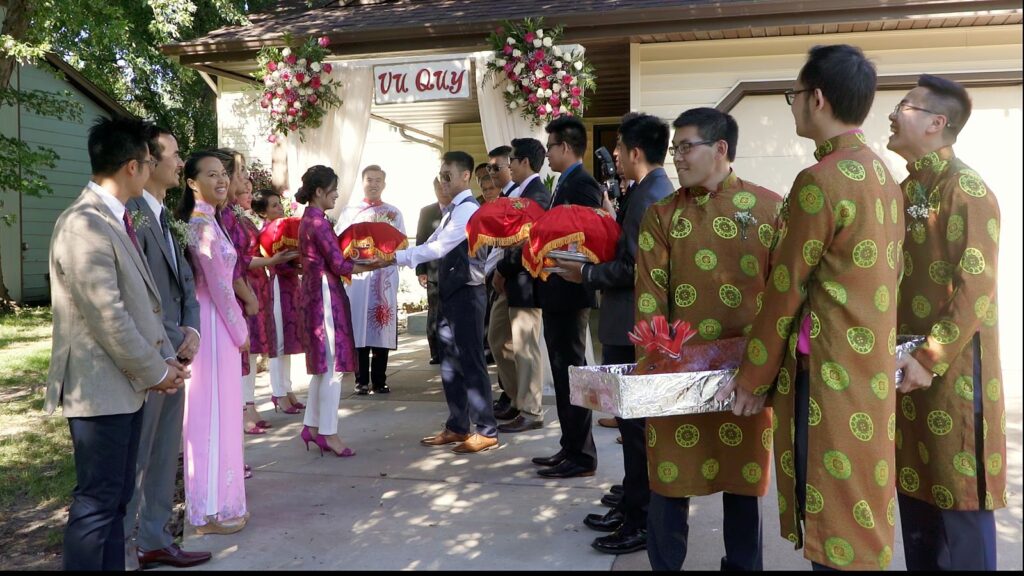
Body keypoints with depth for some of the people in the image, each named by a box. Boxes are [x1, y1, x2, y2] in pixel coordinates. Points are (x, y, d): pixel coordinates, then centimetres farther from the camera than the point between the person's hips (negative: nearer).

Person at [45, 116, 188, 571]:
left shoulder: (115, 219, 12)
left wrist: (166, 357, 7)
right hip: (101, 388, -10)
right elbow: (108, 317, -22)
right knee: (96, 503, 0)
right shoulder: (84, 224, -20)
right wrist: (155, 371, -12)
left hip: (126, 384, 10)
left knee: (116, 498, 17)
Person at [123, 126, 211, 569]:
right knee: (133, 461, 3)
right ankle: (122, 551, 16)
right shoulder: (131, 214, -14)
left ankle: (154, 540, 28)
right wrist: (174, 342, -13)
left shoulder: (166, 218, 15)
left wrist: (190, 330, -1)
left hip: (172, 356, 9)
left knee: (164, 458, 15)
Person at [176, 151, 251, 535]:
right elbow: (218, 284, -18)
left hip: (213, 322, 10)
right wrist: (241, 332, -9)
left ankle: (216, 500, 27)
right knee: (214, 414, -2)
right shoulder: (203, 223, -16)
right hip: (214, 324, -10)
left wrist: (237, 329, 14)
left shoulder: (203, 219, 13)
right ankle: (210, 511, 7)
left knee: (216, 414, 15)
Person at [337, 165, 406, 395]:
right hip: (357, 275, 0)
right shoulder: (350, 212, 12)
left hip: (384, 276, 0)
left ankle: (379, 380, 9)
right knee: (359, 329, -1)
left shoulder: (393, 212, 12)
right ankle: (362, 380, 7)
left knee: (382, 328, 1)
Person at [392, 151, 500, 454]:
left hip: (466, 293, -10)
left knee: (470, 361, -5)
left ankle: (486, 431, 4)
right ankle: (457, 427, 23)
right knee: (450, 361, 13)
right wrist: (397, 256, 3)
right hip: (451, 292, 10)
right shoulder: (453, 210, 16)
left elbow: (439, 247, -23)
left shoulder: (468, 209, -15)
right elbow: (432, 245, 15)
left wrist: (398, 256, -22)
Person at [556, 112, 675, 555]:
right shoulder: (654, 189, 14)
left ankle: (642, 522, 10)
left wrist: (586, 275, -12)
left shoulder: (649, 195, -18)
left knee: (636, 423, -2)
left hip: (633, 327, -11)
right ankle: (633, 505, 30)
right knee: (634, 419, 17)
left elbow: (632, 267, -23)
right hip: (632, 323, 11)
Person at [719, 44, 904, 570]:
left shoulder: (820, 181, -18)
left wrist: (752, 377, -5)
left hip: (828, 370, -9)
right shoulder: (881, 175, 10)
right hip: (870, 364, 9)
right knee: (857, 507, 18)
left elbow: (785, 289, -14)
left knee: (833, 514, 1)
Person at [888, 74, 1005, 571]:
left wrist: (930, 360, -20)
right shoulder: (907, 190, 13)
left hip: (952, 371, -8)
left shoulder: (965, 188, -13)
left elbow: (975, 289, -19)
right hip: (908, 368, 8)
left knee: (960, 503, 2)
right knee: (916, 491, 16)